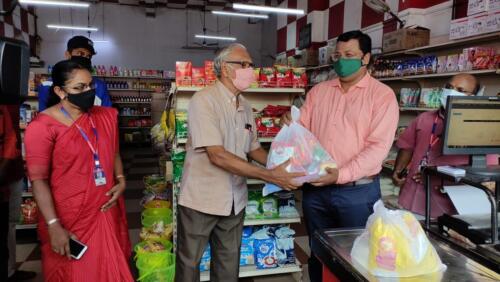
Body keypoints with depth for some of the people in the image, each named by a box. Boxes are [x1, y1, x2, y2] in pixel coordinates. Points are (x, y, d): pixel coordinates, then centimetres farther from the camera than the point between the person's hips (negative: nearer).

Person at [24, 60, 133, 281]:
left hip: (108, 213, 5)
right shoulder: (43, 126, -14)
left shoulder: (106, 116, 4)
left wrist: (121, 180, 1)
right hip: (69, 220, -4)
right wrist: (53, 225, -16)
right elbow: (38, 180, -13)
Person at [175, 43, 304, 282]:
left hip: (234, 201, 6)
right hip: (201, 200, -6)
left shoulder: (245, 106, 6)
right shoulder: (204, 100, -16)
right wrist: (270, 176, -26)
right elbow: (217, 155, -24)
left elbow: (254, 149, 14)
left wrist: (282, 167, -5)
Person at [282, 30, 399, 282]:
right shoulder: (318, 91, 9)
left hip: (357, 191, -4)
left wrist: (341, 175, -25)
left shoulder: (382, 95, -5)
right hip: (315, 189, 4)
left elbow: (378, 147, -14)